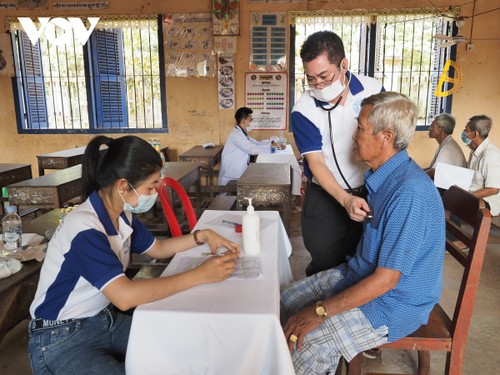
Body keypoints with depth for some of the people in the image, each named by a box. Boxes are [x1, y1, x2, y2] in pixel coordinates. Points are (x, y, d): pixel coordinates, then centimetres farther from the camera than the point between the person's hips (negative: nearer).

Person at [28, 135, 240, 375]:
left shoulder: (122, 215, -1)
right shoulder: (84, 228, -28)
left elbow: (157, 249, 14)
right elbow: (125, 296, -36)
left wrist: (201, 236, -1)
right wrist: (200, 275, -31)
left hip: (105, 319, 8)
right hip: (61, 340, -7)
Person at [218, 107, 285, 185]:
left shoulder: (242, 133, 11)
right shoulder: (236, 135, -19)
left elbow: (256, 143, 16)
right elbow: (252, 149, -25)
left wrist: (272, 143, 3)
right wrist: (271, 147, -17)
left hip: (240, 169, 9)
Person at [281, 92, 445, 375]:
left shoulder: (410, 192, -30)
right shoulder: (381, 175, 1)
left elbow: (386, 278, -28)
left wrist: (320, 311, -24)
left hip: (396, 302, -9)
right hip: (361, 274, 9)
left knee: (306, 343, -22)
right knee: (287, 301, 6)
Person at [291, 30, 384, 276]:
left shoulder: (373, 90, -7)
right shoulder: (303, 110, -15)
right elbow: (315, 163, -16)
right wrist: (346, 199, -30)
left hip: (371, 193, 3)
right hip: (326, 200, -2)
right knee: (326, 269, 10)